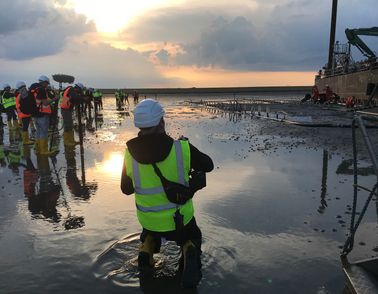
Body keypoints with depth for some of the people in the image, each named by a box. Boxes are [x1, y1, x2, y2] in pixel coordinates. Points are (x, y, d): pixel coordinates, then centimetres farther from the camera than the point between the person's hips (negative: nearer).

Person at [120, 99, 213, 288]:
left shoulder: (130, 154, -15)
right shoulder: (182, 148, -23)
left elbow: (126, 189, 0)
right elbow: (208, 165, -4)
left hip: (148, 220, 3)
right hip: (180, 219, -3)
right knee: (191, 239, 29)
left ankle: (147, 248, 8)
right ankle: (190, 254, -5)